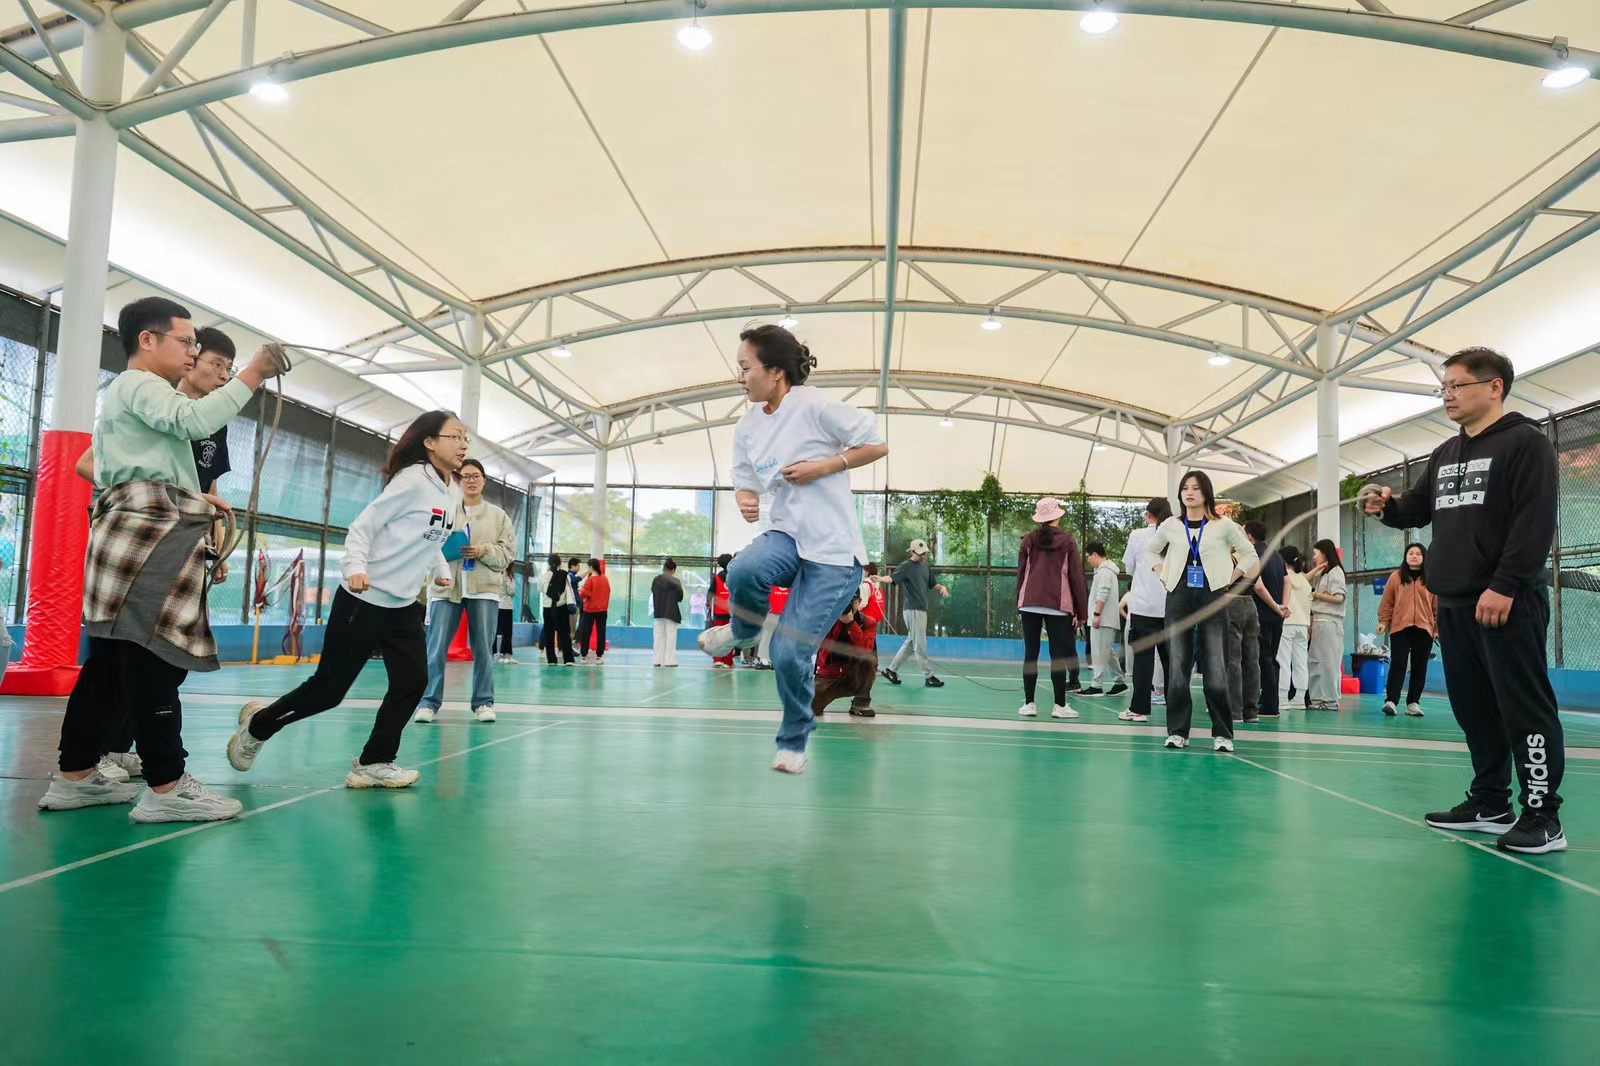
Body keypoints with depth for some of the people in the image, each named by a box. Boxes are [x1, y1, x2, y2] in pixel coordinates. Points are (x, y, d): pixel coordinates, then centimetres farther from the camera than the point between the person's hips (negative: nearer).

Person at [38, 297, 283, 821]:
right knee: (154, 657, -14)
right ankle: (167, 788, -15)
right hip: (150, 534, -11)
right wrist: (252, 375, -18)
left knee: (111, 660, 10)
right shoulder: (139, 384, -3)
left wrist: (194, 499, 20)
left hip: (141, 535, 11)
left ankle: (76, 776, 15)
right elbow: (194, 420, -23)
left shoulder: (127, 394, 31)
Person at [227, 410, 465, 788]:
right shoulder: (412, 480, -17)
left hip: (404, 606, 7)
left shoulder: (454, 493, 6)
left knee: (412, 683, -3)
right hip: (363, 600, -7)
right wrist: (355, 567, -32)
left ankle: (373, 764, 9)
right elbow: (361, 527, -17)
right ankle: (258, 724, 27)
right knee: (329, 688, 2)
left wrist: (441, 569, 8)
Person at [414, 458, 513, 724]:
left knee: (483, 649, 2)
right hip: (446, 588, 0)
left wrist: (483, 551, -13)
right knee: (436, 648, -3)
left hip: (484, 589, 0)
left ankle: (483, 702, 12)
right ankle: (430, 701, 6)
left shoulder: (499, 516, 10)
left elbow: (506, 554, 3)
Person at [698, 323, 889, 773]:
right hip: (787, 535, 4)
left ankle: (794, 741, 19)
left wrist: (821, 467, -13)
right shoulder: (747, 427, 8)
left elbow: (877, 444, -4)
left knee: (790, 655, -10)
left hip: (834, 552, -4)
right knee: (743, 572, -34)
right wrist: (745, 501, -7)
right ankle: (744, 629, 2)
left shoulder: (815, 406, -10)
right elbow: (745, 482, 18)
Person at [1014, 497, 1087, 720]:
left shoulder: (1029, 540, 7)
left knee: (1030, 653, 5)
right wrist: (1080, 611, 4)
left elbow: (1020, 572, 9)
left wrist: (1020, 603, 16)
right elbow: (1076, 576, 1)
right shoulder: (1067, 541, 2)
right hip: (1058, 605, -2)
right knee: (1058, 655, 1)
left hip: (1030, 603, 2)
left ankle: (1029, 704, 5)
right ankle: (1060, 705, 3)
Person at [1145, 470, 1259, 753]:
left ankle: (1222, 734, 4)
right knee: (1177, 668, 1)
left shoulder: (1224, 525, 2)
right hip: (1179, 598, 2)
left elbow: (1250, 555, 10)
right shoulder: (1170, 526, 8)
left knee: (1216, 670, -3)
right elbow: (1151, 551, 22)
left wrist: (1230, 579, 0)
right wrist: (1165, 577, 8)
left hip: (1213, 598, -2)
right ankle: (1177, 731, 6)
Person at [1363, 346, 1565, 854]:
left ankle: (1542, 817, -1)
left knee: (1524, 708, -6)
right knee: (1475, 709, 12)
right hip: (1453, 603, 8)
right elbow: (1417, 509, 24)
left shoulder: (1526, 442, -5)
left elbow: (1536, 522, -15)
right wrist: (1387, 506, 0)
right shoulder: (1445, 455, 19)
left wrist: (1504, 587, -22)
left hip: (1507, 602, -8)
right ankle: (1490, 803, 21)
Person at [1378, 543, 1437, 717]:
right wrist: (1383, 621, -1)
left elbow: (1438, 604, 7)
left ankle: (1413, 702, 11)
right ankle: (1391, 700, -11)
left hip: (1424, 629, 1)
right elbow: (1387, 602, 6)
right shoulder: (1396, 577, 6)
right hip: (1399, 627, -1)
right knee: (1398, 663, -8)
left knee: (1419, 666, 5)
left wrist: (1439, 627, 4)